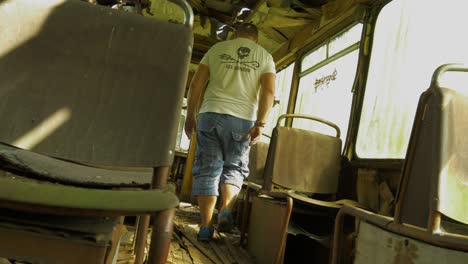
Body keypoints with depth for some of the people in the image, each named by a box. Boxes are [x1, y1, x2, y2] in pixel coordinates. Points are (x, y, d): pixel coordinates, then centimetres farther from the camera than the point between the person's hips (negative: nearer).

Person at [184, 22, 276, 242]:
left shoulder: (217, 48, 14)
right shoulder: (265, 56, 13)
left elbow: (196, 84, 5)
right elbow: (268, 91, -3)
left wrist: (190, 115, 10)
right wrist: (260, 124, -5)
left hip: (211, 114, 0)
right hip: (243, 120, 0)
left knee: (207, 169, 5)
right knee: (234, 168, 17)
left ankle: (206, 226, 2)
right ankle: (226, 210, -4)